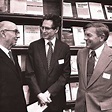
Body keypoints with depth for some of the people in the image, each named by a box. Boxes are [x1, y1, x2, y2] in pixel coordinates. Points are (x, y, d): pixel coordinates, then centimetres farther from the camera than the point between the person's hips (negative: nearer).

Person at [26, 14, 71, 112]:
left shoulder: (65, 48, -3)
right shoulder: (34, 46, -3)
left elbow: (66, 74, -5)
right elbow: (30, 73, -4)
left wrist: (49, 92, -12)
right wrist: (39, 94, -13)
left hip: (56, 98, 0)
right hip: (37, 97, 0)